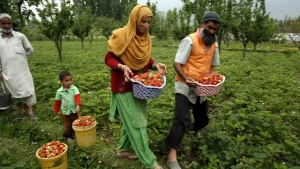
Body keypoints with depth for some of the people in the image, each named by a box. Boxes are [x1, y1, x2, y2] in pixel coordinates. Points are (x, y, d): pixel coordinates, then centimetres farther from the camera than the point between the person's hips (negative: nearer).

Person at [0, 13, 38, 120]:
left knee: (28, 90, -2)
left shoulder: (20, 36, -2)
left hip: (22, 69, -1)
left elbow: (30, 50, 8)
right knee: (15, 92, 11)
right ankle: (21, 111, 26)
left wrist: (21, 58, 6)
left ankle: (31, 112, 8)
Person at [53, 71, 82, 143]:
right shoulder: (59, 91, -10)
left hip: (74, 110, 0)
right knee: (67, 124, 14)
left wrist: (78, 105, -43)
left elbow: (77, 97, -27)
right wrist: (57, 111, 6)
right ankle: (68, 136, 32)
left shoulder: (74, 89, -15)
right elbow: (57, 101, 0)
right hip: (65, 111, 0)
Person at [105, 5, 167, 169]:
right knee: (137, 123, -3)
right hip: (124, 87, -7)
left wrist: (156, 65, -9)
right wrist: (122, 67, -28)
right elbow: (109, 58, -10)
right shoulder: (120, 35, -15)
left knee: (130, 121, 17)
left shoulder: (146, 38, 4)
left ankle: (122, 149, 36)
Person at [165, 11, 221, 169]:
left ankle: (193, 129, 56)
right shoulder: (190, 40, -14)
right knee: (182, 120, -14)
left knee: (203, 119, 21)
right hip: (185, 86, -7)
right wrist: (185, 78, -32)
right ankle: (172, 156, -3)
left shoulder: (214, 44, 8)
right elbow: (177, 64, -15)